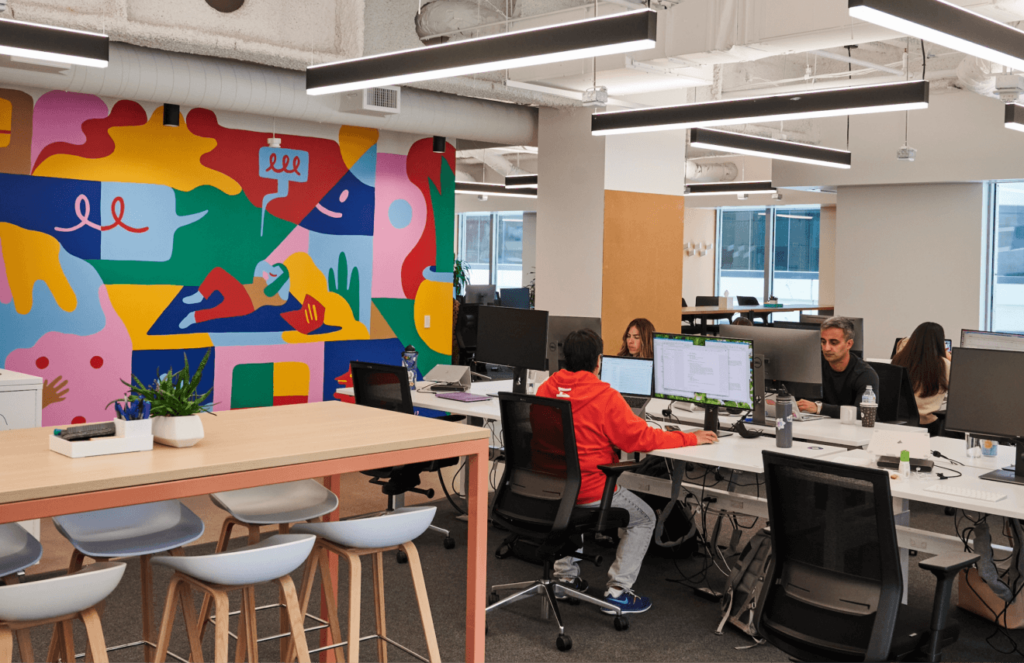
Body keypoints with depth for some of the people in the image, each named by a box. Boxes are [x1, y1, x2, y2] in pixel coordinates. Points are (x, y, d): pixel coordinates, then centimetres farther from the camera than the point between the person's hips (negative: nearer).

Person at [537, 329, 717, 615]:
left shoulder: (546, 389, -1)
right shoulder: (604, 397, -18)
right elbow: (640, 438, -14)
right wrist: (691, 438, -2)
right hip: (588, 491, -6)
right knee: (644, 518, 16)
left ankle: (566, 575, 36)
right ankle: (617, 592, 11)